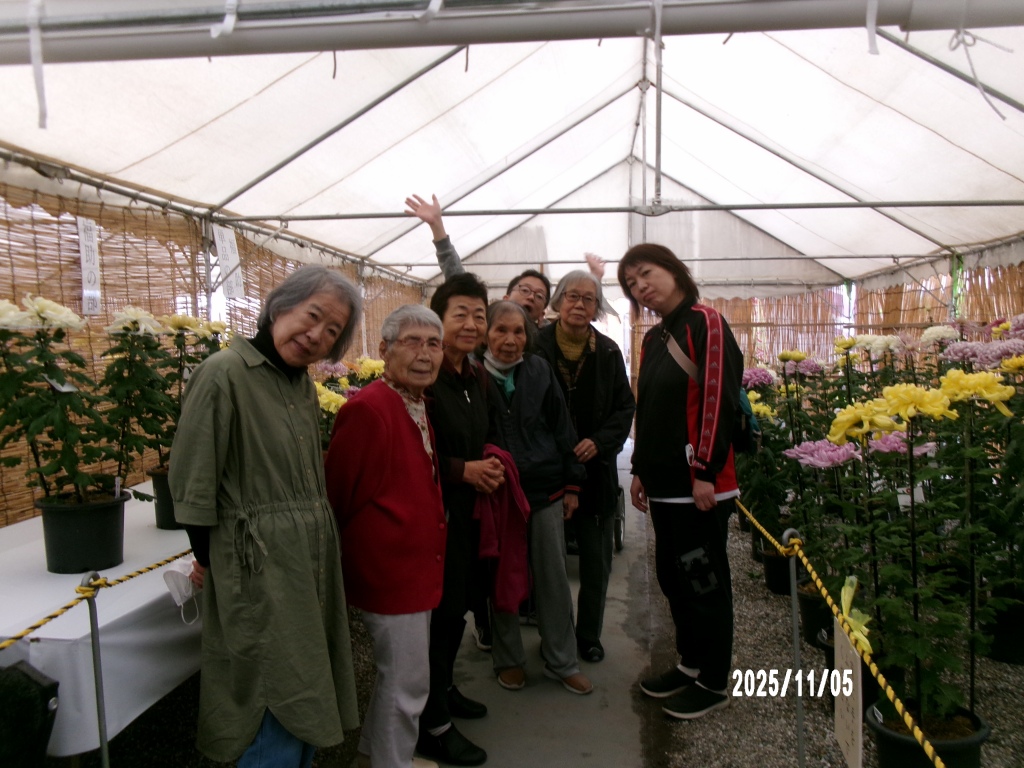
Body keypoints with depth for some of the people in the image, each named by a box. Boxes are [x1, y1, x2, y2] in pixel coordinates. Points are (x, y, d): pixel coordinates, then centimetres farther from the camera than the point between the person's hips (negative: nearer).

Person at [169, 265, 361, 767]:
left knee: (306, 707, 18)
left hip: (314, 561, 7)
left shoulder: (303, 384, 9)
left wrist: (321, 548, 12)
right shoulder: (224, 373, -14)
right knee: (282, 709, 2)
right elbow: (193, 484, -11)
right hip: (259, 568, -7)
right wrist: (210, 559, -3)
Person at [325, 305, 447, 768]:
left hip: (417, 568, 10)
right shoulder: (367, 408, -21)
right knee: (406, 683, 4)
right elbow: (340, 496, -15)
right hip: (390, 569, -10)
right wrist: (363, 549, -5)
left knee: (399, 677, 24)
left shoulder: (419, 407, 8)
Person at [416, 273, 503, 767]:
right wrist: (463, 470, -20)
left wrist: (491, 464, 2)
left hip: (471, 512, 8)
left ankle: (443, 689, 39)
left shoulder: (478, 378, 9)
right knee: (440, 611, 1)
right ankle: (432, 725, 18)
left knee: (459, 605, 18)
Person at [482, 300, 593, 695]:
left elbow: (562, 429, 4)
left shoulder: (540, 371, 0)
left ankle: (562, 662, 27)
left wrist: (572, 484, 4)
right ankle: (508, 659, 30)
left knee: (554, 578, 10)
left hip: (546, 491, 2)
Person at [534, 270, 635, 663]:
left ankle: (589, 635, 30)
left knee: (596, 559, 11)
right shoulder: (535, 347, -8)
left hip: (594, 470, 3)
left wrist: (600, 442, -11)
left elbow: (625, 408, 5)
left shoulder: (608, 352, 2)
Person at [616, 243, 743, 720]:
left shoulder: (705, 323, -10)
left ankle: (713, 683, 19)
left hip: (699, 483, -8)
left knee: (704, 579, 3)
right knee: (672, 575, 16)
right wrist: (641, 470, 16)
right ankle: (690, 663, 33)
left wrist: (706, 472, -19)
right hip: (664, 482, 8)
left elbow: (719, 399, -17)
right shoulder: (652, 339, 15)